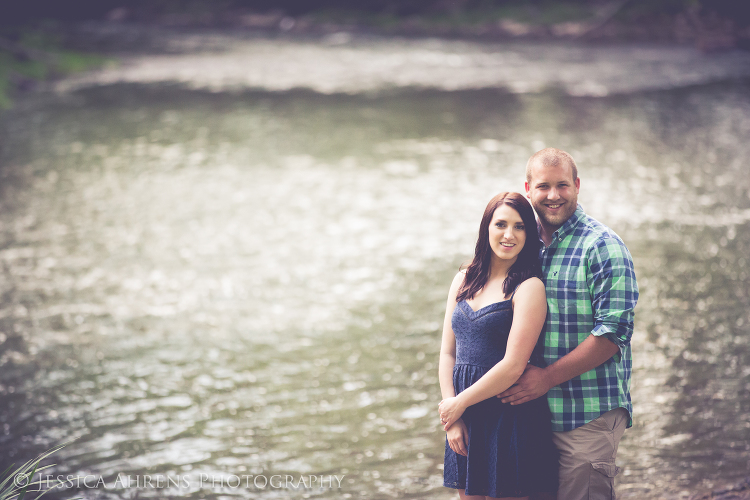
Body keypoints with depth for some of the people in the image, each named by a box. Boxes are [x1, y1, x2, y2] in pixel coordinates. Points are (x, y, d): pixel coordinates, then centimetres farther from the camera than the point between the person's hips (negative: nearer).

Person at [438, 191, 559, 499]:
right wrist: (451, 420, -2)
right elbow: (447, 353, 9)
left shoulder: (529, 287, -9)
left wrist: (459, 404, -6)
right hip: (465, 420, 5)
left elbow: (513, 365, -15)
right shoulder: (464, 281, 10)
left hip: (510, 417, -5)